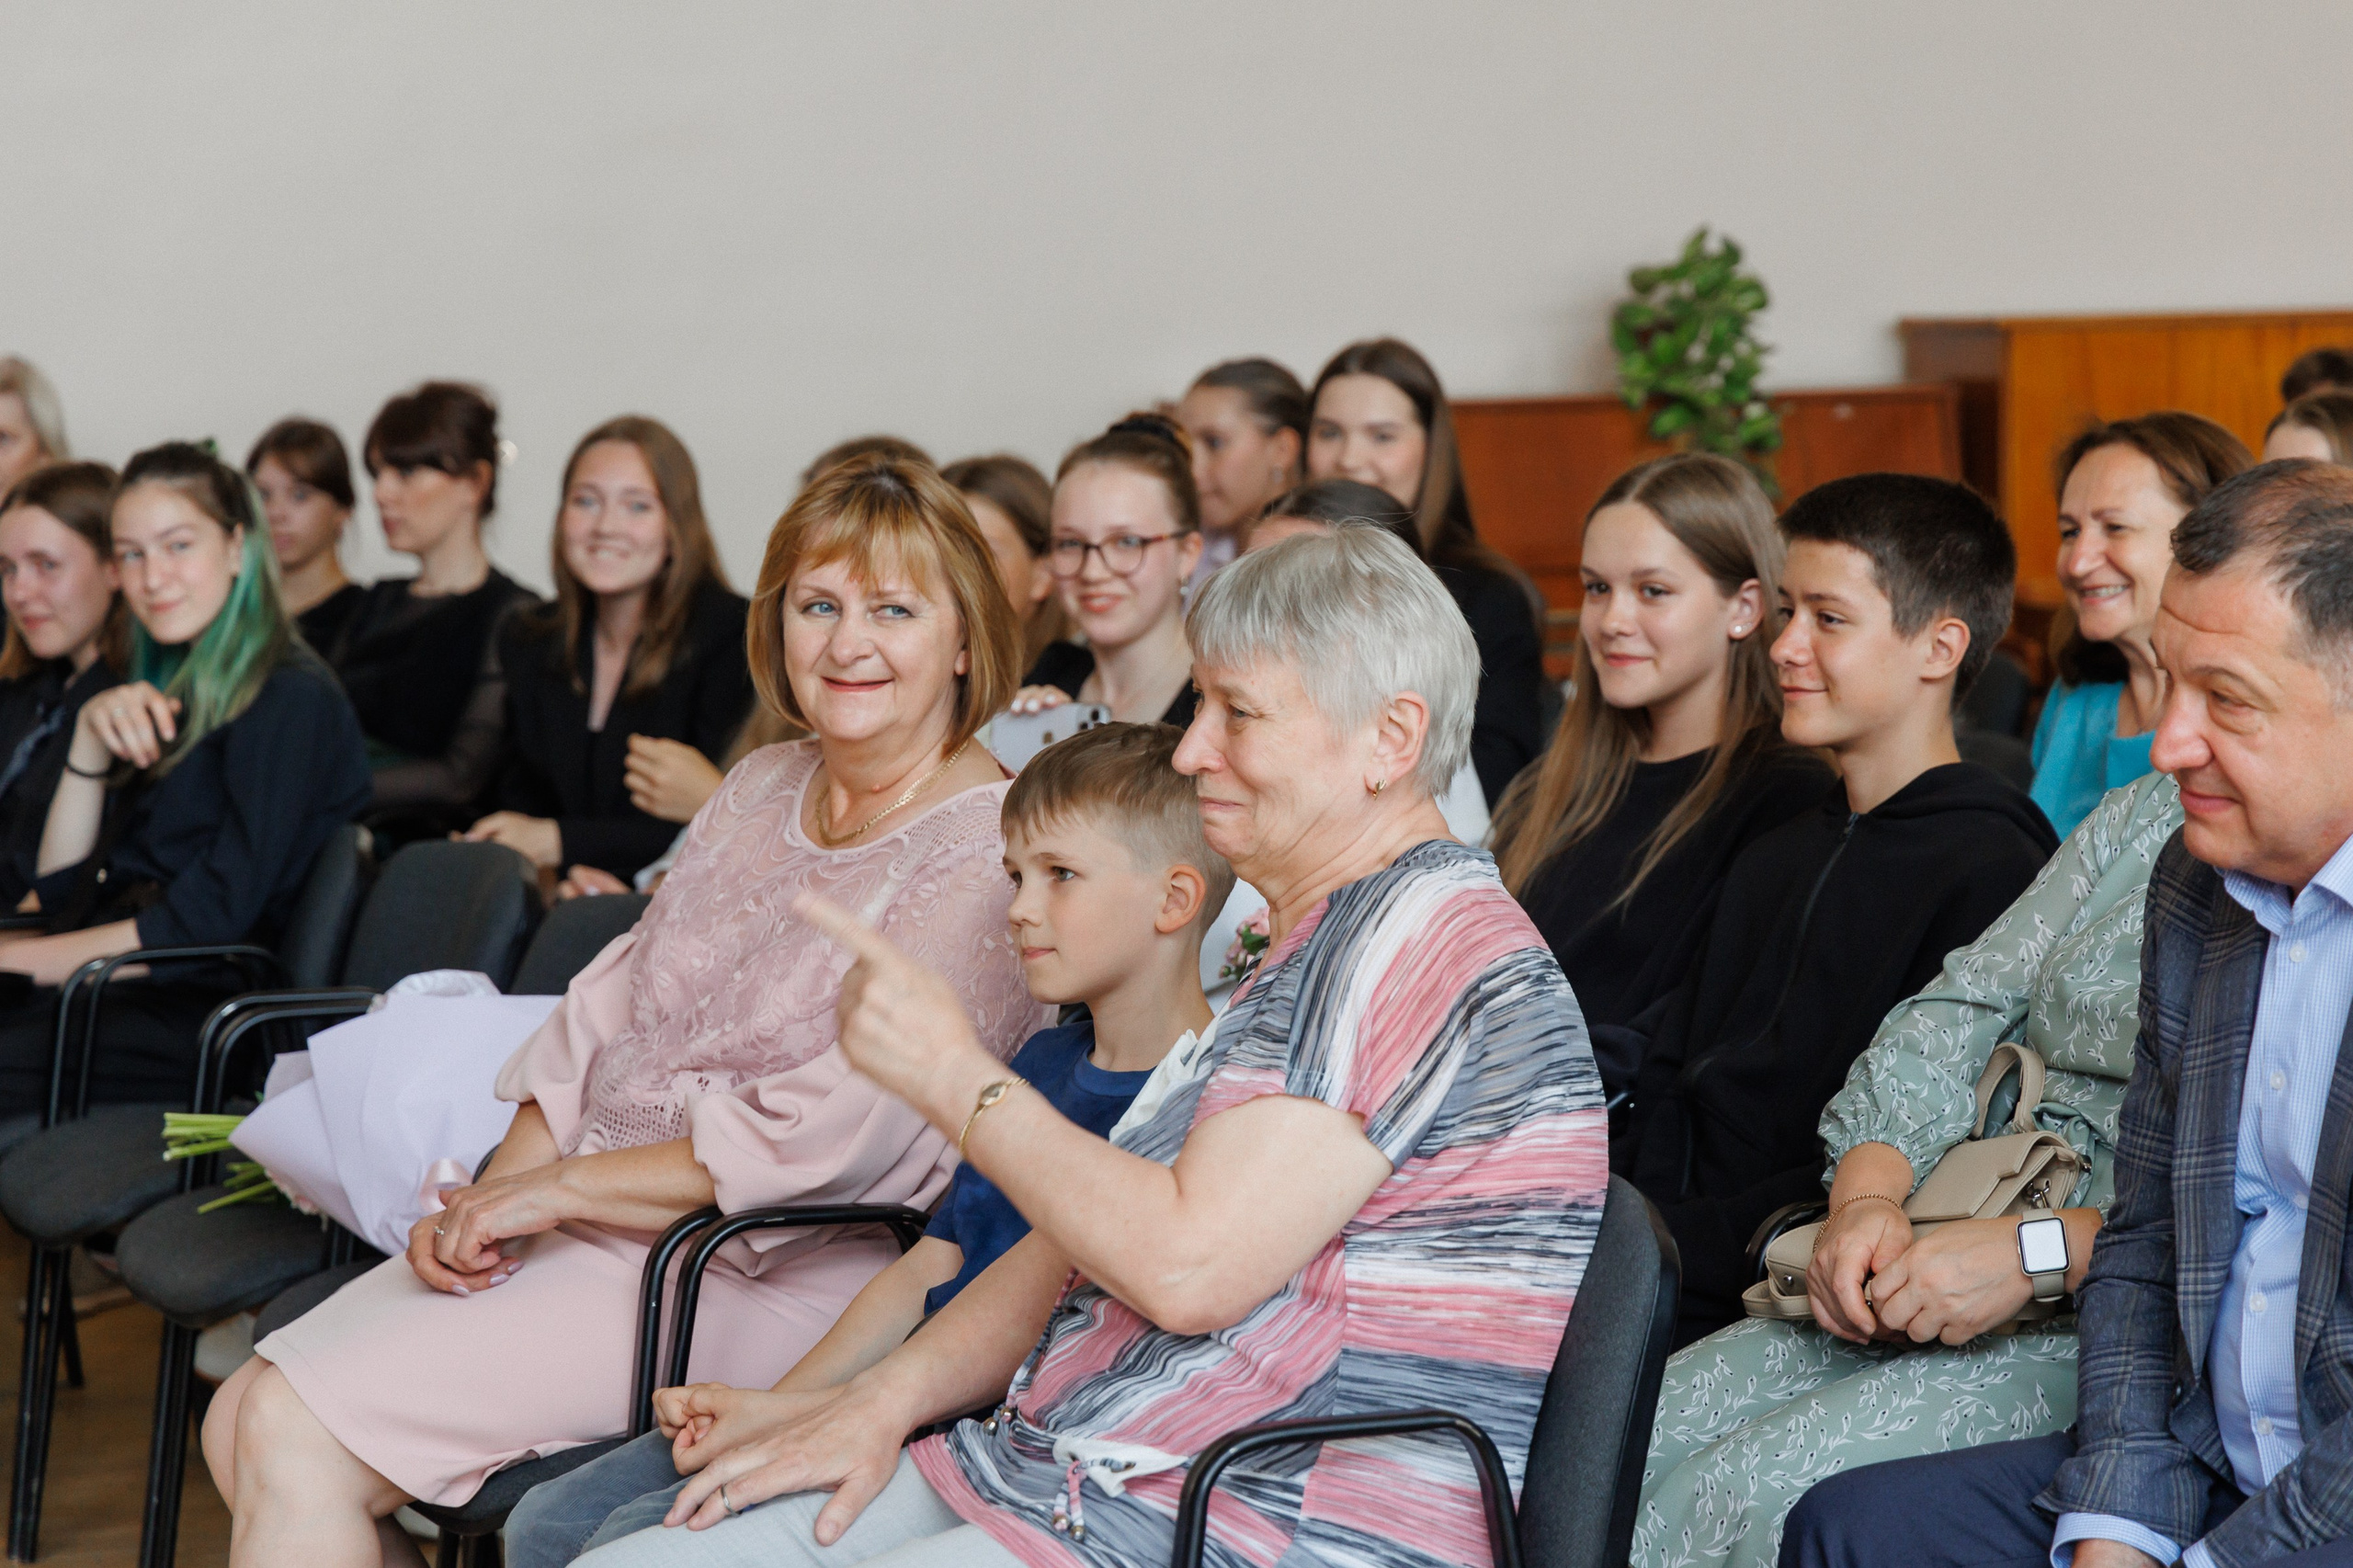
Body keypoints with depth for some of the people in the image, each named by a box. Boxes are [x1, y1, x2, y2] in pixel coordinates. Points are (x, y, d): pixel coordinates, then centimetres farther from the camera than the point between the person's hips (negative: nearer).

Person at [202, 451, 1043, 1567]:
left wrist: (553, 1189, -15)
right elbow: (602, 1015, 13)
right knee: (243, 1423, -4)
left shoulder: (985, 856, -13)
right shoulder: (763, 788, 14)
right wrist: (491, 1199, -4)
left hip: (761, 1277, -8)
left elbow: (839, 1140, -21)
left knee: (298, 1437, -18)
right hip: (586, 1224, 8)